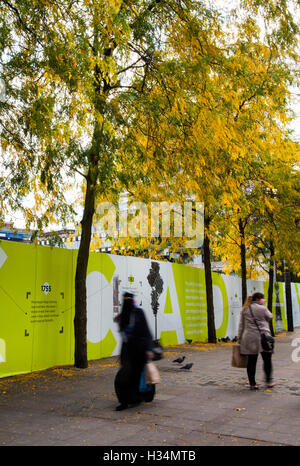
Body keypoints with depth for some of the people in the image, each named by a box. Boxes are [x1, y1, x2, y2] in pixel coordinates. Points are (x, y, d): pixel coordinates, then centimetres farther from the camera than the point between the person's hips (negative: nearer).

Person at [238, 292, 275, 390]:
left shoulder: (244, 310, 9)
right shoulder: (263, 309, -5)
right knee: (267, 360, 10)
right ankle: (269, 381, 13)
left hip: (249, 338, 4)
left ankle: (252, 384, 9)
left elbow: (241, 326, 9)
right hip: (263, 337, -4)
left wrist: (239, 339, 13)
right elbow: (270, 317, 12)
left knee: (251, 361, 6)